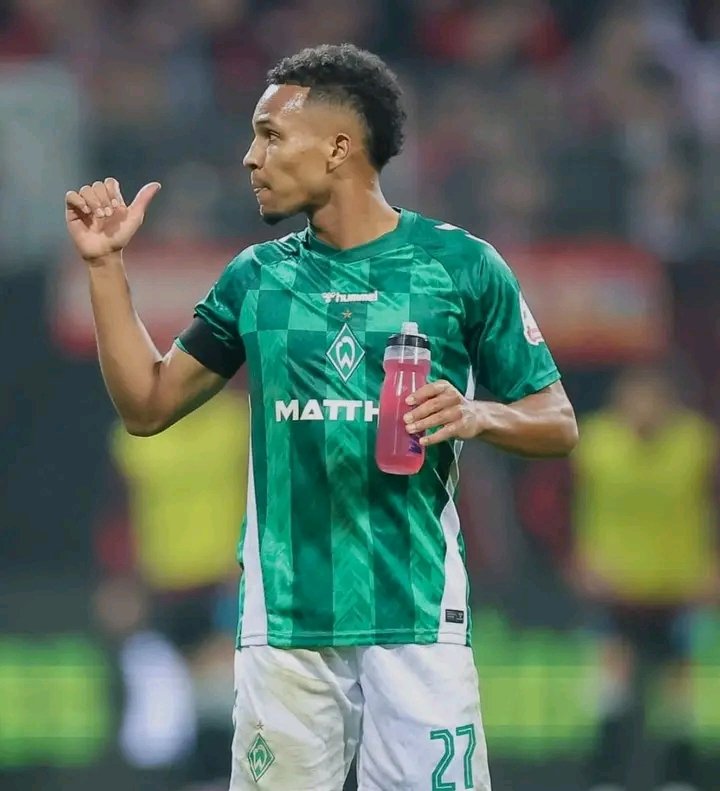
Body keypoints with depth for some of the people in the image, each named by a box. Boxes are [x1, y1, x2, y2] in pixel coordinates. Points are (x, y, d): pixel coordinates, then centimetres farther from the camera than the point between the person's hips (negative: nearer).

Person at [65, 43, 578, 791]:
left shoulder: (459, 265, 2)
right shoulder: (257, 278, 12)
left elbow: (558, 423, 5)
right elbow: (147, 404, 16)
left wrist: (476, 415, -16)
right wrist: (105, 264, 11)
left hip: (416, 616, -3)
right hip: (284, 614, 3)